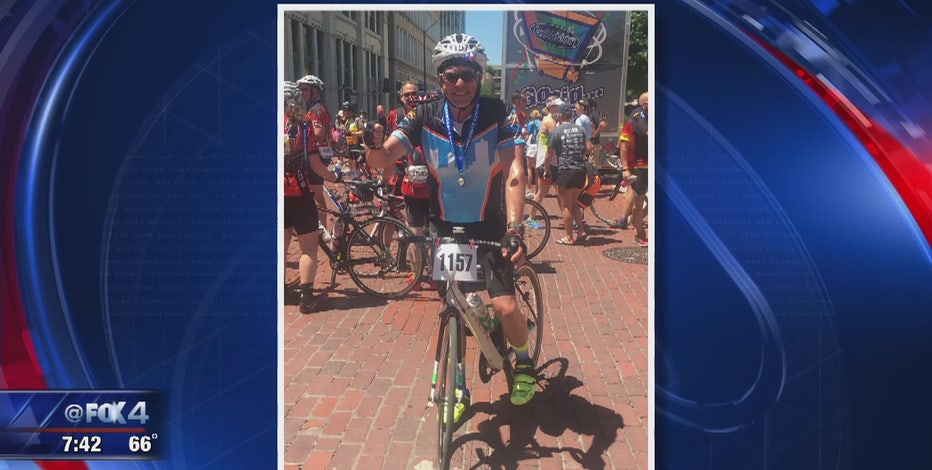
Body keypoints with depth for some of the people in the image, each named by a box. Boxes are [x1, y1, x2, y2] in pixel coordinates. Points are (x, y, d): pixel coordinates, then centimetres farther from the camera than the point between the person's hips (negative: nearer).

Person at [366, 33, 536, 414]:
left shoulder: (497, 115, -15)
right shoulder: (426, 117, -10)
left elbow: (514, 174, -24)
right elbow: (382, 161, -17)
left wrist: (514, 230, -38)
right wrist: (374, 142, -41)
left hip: (490, 226, -2)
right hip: (446, 227, 2)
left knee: (505, 307, -12)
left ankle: (524, 361, 20)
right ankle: (457, 386, 26)